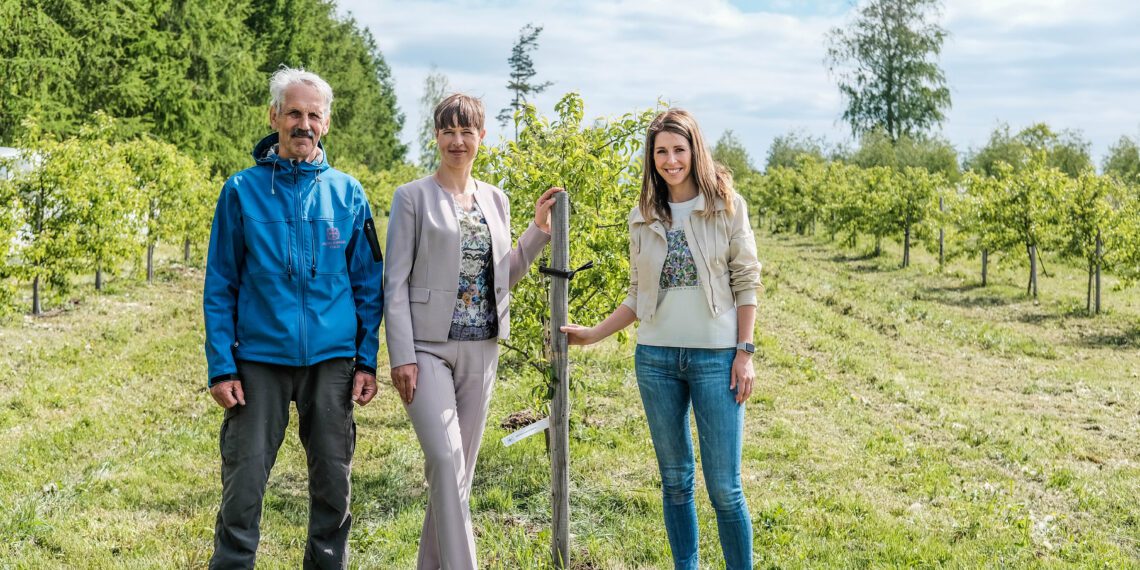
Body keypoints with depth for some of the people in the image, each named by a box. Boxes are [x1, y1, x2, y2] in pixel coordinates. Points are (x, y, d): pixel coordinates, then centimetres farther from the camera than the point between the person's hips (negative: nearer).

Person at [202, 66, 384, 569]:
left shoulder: (347, 193, 5)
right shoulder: (243, 190, 1)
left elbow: (368, 285, 7)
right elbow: (219, 287, 1)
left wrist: (367, 361, 1)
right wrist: (221, 368, -6)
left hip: (332, 360, 2)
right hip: (260, 360, -1)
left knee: (333, 483, 10)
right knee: (243, 485, 0)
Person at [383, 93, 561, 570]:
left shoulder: (495, 200, 13)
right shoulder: (413, 197, -1)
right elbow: (395, 281, -5)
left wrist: (539, 229, 6)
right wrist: (401, 356, -13)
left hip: (481, 349, 5)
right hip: (429, 347, -5)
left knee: (461, 467, 9)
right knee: (446, 458, -18)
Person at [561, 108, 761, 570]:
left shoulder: (727, 206, -2)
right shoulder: (643, 217, 7)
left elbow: (746, 284, -1)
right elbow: (638, 297, 11)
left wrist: (744, 352, -7)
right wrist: (592, 334, 3)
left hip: (715, 356, -3)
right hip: (656, 358, 4)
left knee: (724, 485, -3)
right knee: (675, 480, 11)